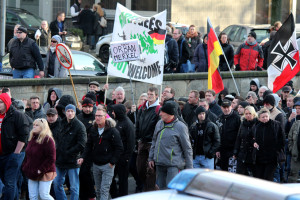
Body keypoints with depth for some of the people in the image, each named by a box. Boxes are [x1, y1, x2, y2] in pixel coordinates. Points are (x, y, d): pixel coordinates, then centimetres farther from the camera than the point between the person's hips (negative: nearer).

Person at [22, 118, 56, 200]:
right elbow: (28, 156, 21)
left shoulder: (48, 140, -15)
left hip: (44, 174, -8)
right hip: (32, 174, 8)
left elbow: (51, 158, -19)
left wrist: (42, 170, -21)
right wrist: (24, 167, 9)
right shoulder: (32, 139, 12)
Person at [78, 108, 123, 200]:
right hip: (96, 164, 6)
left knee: (104, 190, -9)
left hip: (107, 165, -6)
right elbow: (89, 146, 13)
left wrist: (112, 162, -13)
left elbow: (119, 148, -9)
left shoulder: (112, 131, -10)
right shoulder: (93, 130, 7)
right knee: (98, 190, 12)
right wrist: (83, 157, -3)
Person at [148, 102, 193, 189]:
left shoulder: (180, 127, -8)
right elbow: (154, 142, 23)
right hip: (159, 163, 7)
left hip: (174, 165, -7)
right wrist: (151, 158, 19)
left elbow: (187, 148, -5)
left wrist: (189, 167, -5)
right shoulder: (159, 124, 11)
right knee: (161, 188, 10)